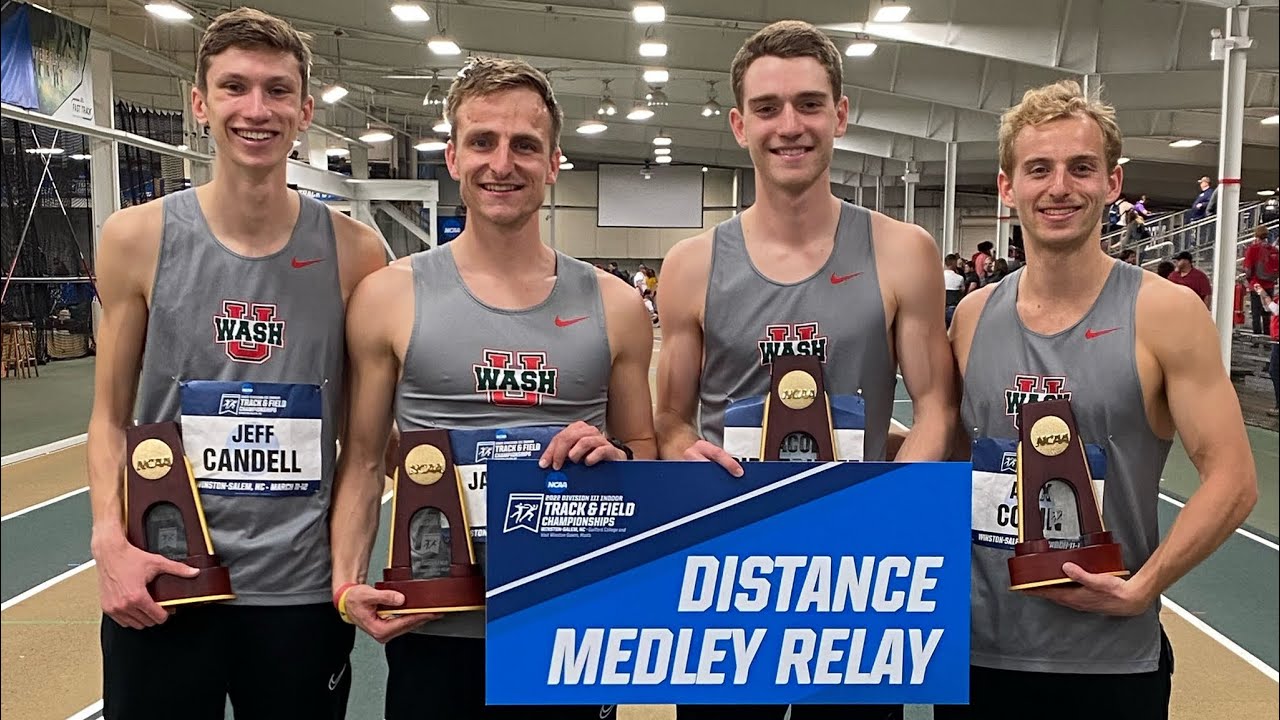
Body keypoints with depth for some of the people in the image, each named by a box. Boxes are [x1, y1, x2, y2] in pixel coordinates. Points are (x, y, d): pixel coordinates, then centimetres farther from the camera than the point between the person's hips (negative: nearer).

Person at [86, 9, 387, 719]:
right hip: (158, 583, 0)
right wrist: (109, 540, -11)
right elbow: (111, 416, 3)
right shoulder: (136, 239, -3)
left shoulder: (353, 252, -3)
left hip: (303, 587, 0)